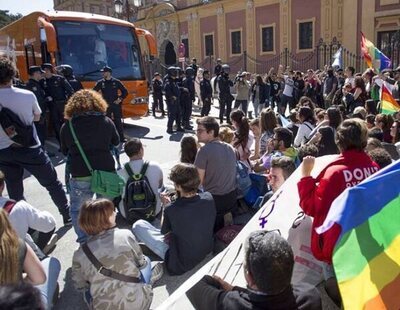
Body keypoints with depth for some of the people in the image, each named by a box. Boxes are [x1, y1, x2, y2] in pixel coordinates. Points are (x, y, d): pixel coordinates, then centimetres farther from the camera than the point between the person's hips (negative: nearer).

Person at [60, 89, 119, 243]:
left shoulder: (67, 126, -1)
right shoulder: (106, 121, 1)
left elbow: (64, 151, 11)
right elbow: (116, 142, 15)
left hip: (81, 175, -1)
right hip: (106, 171, 2)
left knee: (77, 210, 18)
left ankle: (84, 241, 15)